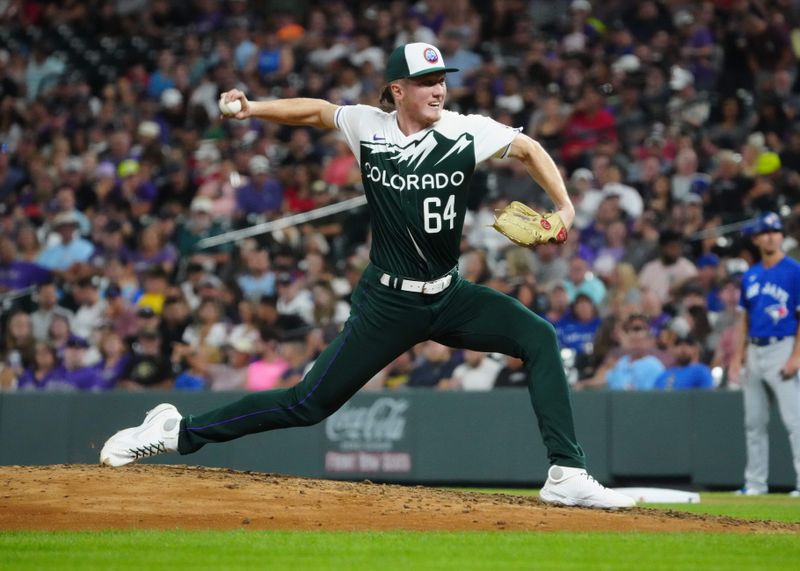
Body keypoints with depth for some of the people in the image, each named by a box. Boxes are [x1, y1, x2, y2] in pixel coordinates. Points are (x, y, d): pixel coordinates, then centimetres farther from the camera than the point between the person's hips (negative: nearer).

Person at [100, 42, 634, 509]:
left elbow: (528, 148, 2)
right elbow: (317, 110, 13)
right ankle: (178, 431, 11)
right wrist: (252, 109, 1)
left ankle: (567, 476, -17)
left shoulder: (465, 131, -7)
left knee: (540, 337, -18)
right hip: (387, 303, -2)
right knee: (309, 403, -3)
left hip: (451, 298, 2)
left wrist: (565, 208, -12)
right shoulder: (366, 126, -6)